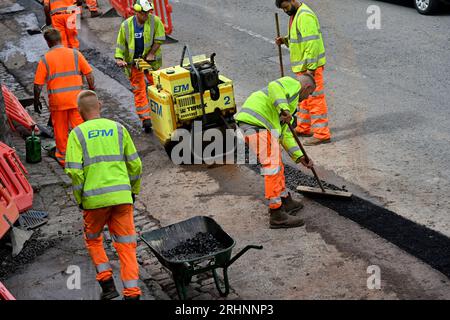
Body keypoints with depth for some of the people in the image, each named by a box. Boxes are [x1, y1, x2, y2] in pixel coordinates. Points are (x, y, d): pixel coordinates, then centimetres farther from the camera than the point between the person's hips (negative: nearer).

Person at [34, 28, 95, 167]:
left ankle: (63, 158, 23)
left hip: (57, 99, -1)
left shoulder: (45, 59, -5)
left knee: (60, 130, 13)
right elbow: (89, 74, 1)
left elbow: (38, 85, -4)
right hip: (76, 98, 1)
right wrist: (92, 89, 13)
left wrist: (36, 101, 9)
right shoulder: (75, 53, -1)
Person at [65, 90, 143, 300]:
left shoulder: (77, 133, 0)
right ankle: (132, 292, 2)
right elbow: (135, 164, 8)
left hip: (94, 198, -2)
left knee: (93, 239, 22)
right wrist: (133, 191, 20)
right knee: (126, 245, 7)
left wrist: (79, 198, 4)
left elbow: (75, 171, -9)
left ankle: (107, 283, 13)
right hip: (122, 196, 2)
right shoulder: (118, 128, 8)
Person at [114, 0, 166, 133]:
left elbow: (159, 39, -7)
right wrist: (119, 59, -11)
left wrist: (151, 54, -13)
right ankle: (145, 119, -4)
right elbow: (121, 44, 1)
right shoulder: (126, 25, -6)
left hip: (151, 60, 0)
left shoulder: (155, 21, -9)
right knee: (139, 90, -4)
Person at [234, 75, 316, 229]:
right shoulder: (293, 84, 8)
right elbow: (274, 87, -15)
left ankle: (285, 201, 34)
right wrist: (284, 109, -26)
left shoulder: (291, 103, 34)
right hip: (257, 123, -10)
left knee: (277, 164, 21)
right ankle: (277, 216, -6)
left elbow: (285, 134, 31)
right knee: (272, 167, -9)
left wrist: (300, 157, 25)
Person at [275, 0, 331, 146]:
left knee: (315, 98, -7)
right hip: (303, 65, 11)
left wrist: (310, 68, -26)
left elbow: (312, 43, -25)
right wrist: (285, 40, 5)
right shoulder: (295, 14, 14)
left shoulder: (305, 16, -19)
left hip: (311, 65, -11)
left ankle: (322, 134, -3)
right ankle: (304, 128, 30)